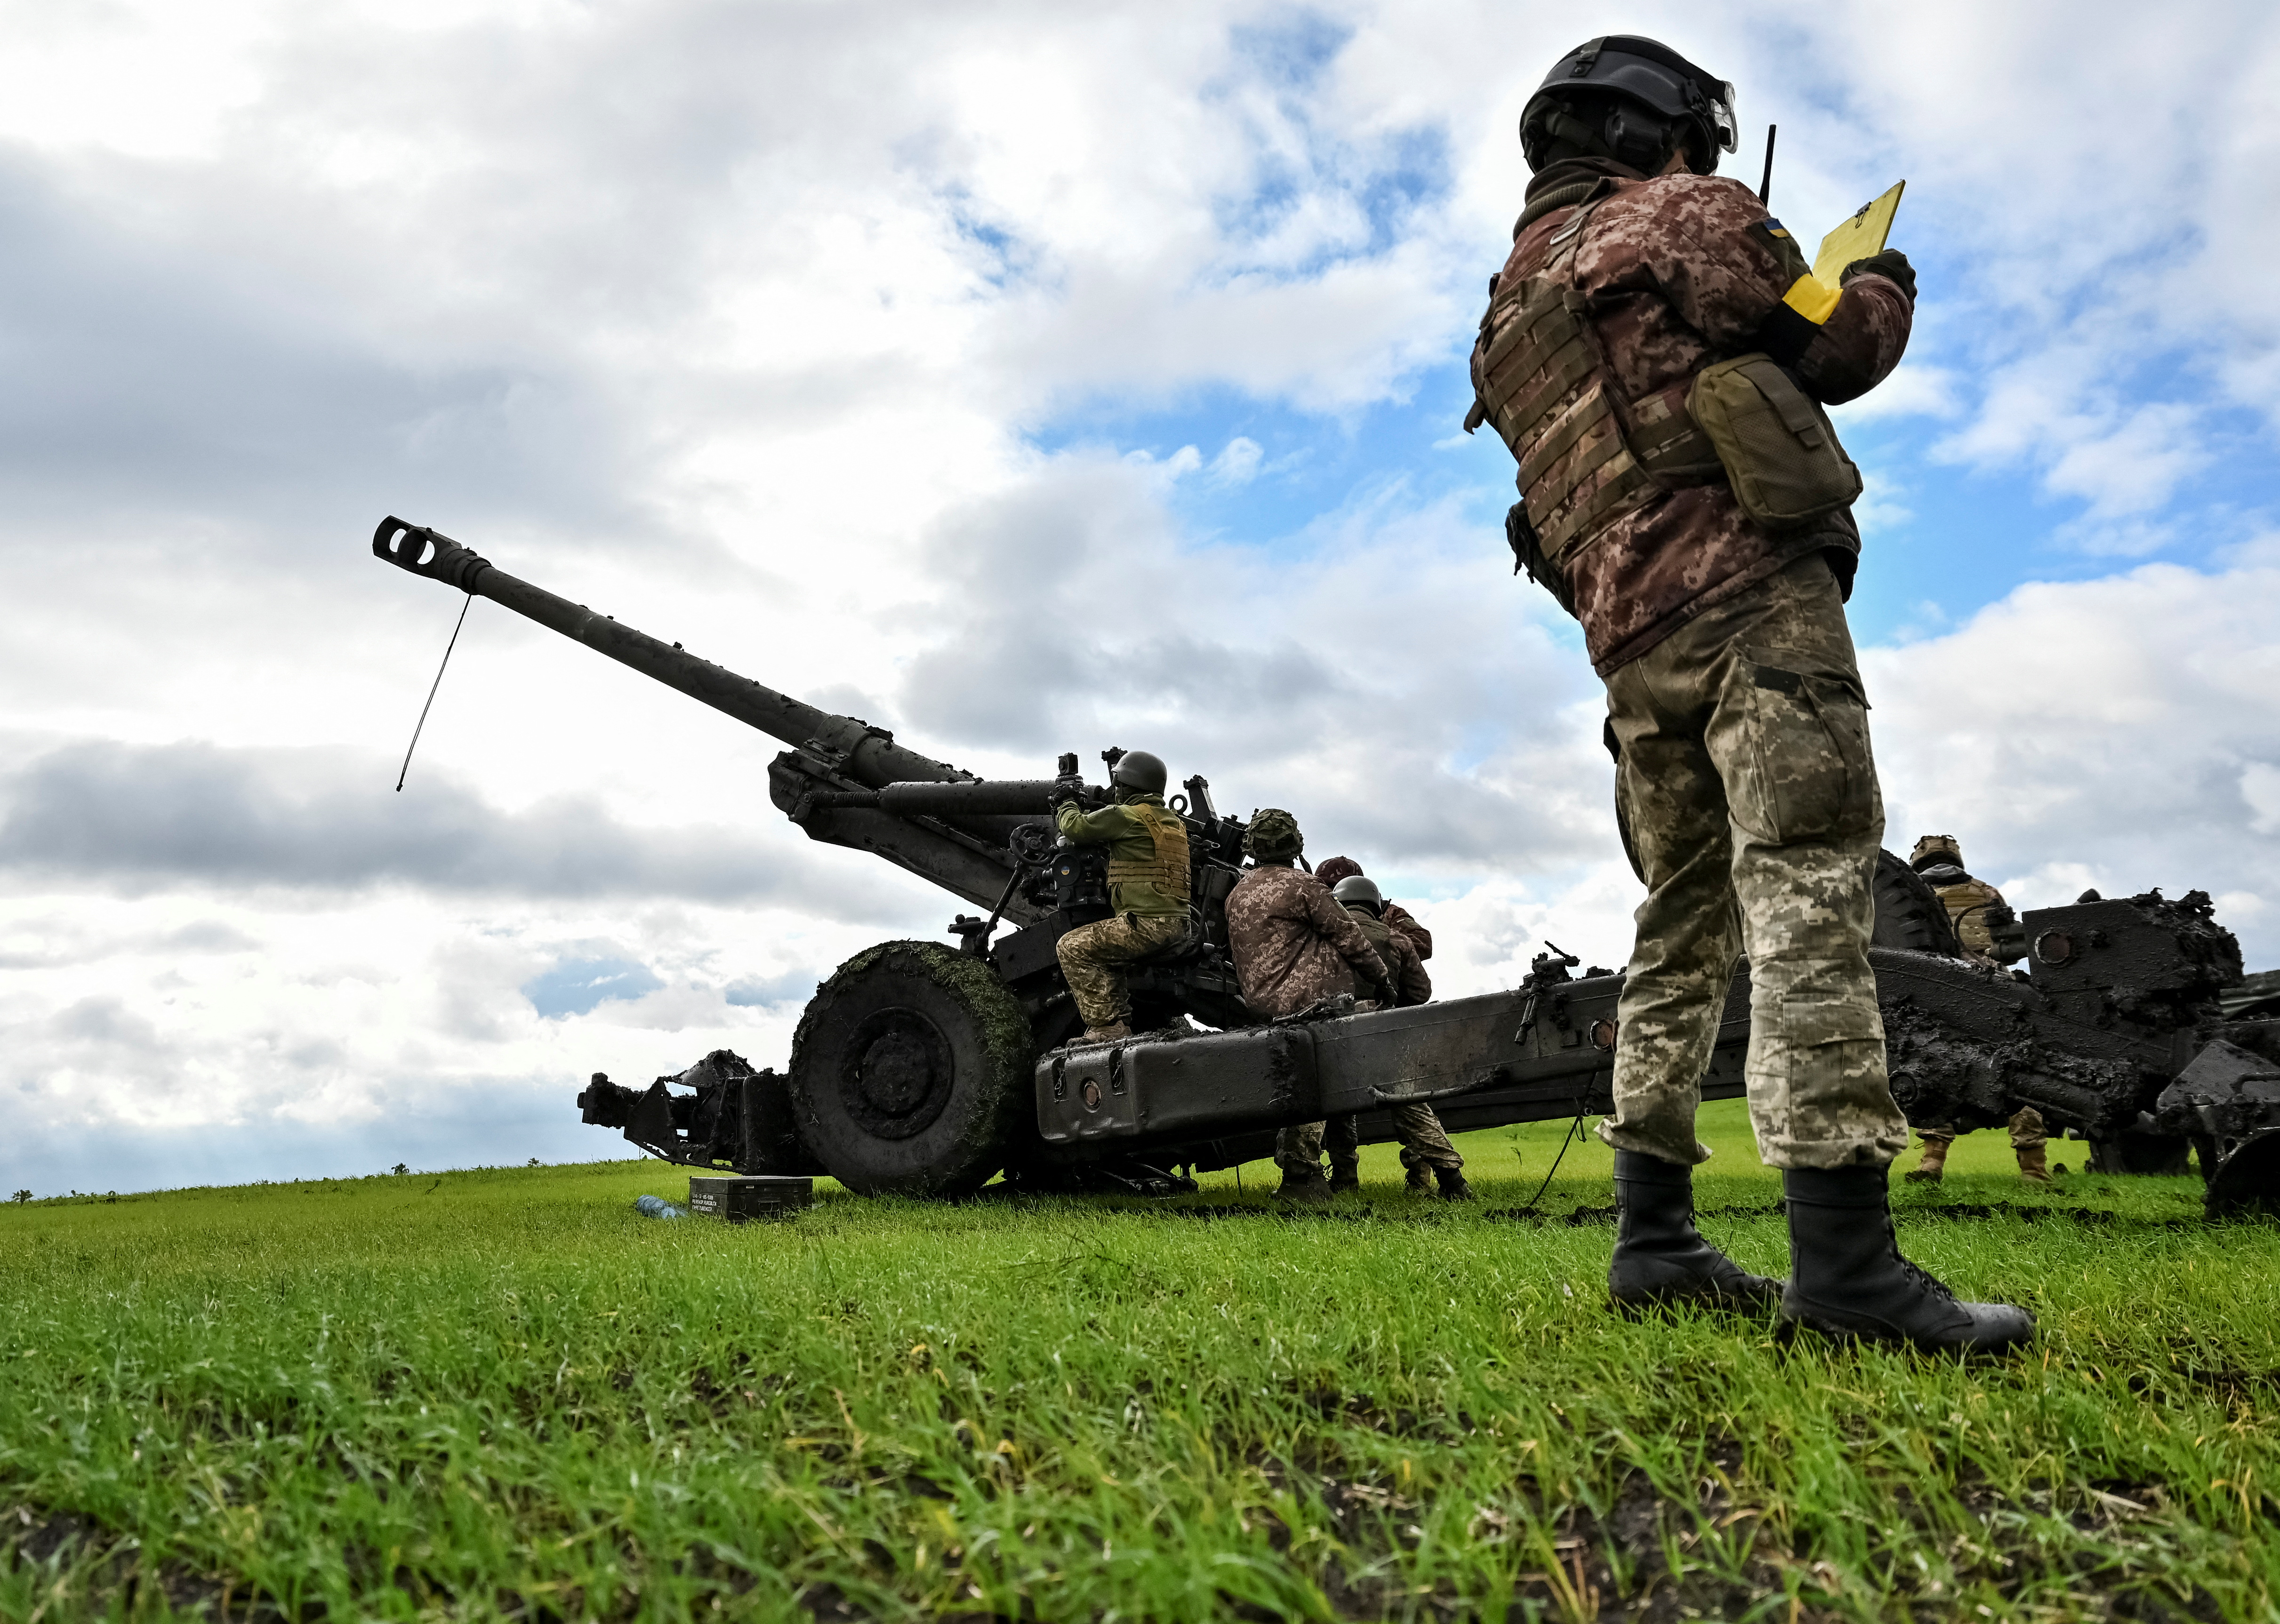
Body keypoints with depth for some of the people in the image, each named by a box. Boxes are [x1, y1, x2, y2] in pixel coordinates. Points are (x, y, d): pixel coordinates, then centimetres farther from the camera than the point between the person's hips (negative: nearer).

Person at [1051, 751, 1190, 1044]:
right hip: (1178, 925, 9)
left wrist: (1066, 803, 20)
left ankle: (1108, 1027, -12)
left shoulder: (1126, 816, -7)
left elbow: (1075, 827, 0)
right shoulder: (1174, 821, 21)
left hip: (1148, 923, -9)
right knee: (1106, 951, 29)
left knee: (1073, 948, -5)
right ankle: (1121, 1019, 26)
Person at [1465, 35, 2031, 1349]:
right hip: (1749, 594, -7)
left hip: (1630, 641, 8)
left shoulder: (1509, 309, 25)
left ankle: (1656, 1238, 8)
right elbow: (1837, 349, 6)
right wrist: (1887, 285, 26)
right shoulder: (1680, 214, 4)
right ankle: (1844, 1253, -21)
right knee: (1807, 896, -15)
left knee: (1683, 929, 9)